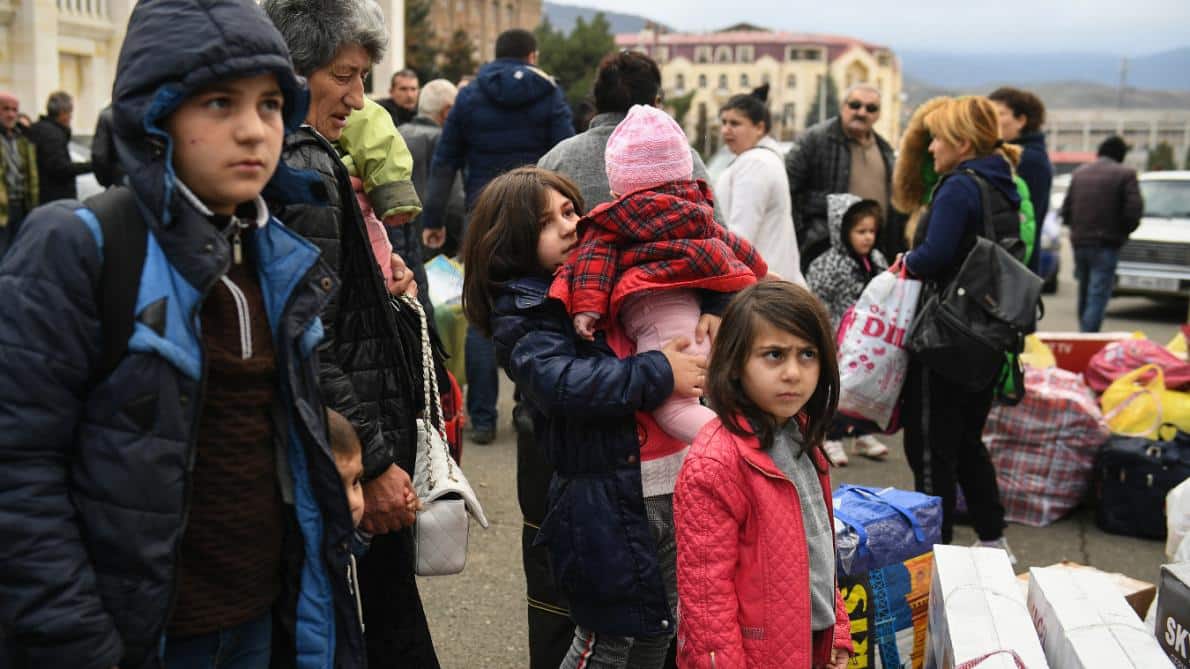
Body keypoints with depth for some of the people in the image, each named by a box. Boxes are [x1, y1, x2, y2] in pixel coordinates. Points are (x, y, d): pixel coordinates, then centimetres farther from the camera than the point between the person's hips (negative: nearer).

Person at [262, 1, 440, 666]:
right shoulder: (307, 170, -19)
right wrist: (376, 463, -19)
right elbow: (311, 348, -23)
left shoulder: (299, 159, 10)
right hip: (353, 440, -10)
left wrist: (375, 284, 7)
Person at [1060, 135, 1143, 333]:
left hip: (1079, 242, 5)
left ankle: (1084, 333, 26)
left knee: (1084, 292, 17)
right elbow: (1134, 210, -12)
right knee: (1098, 293, -6)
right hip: (1106, 244, -5)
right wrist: (1124, 230, 5)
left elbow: (1066, 208, 10)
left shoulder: (1079, 173, 10)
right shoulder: (1125, 174, -6)